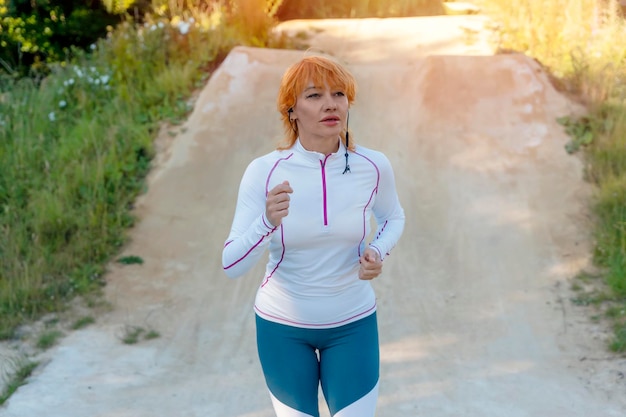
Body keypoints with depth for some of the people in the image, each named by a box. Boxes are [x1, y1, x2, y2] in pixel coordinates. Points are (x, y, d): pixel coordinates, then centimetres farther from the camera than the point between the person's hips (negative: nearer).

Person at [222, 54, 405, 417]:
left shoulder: (373, 167, -13)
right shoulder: (264, 172, -18)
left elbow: (393, 218, 9)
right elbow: (231, 266, -19)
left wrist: (377, 252, -12)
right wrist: (268, 221, -37)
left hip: (353, 323, 1)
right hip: (282, 325, -1)